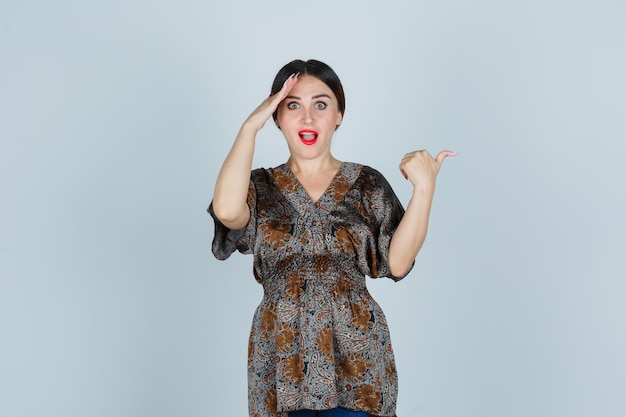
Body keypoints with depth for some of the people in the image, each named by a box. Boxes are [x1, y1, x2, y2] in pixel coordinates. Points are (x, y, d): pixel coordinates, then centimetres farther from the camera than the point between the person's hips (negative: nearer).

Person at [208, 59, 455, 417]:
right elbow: (226, 209, -21)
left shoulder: (367, 184, 3)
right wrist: (250, 126, -14)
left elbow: (398, 262, -8)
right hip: (282, 357, 0)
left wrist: (424, 189, -17)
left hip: (355, 355, 0)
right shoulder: (261, 186, 3)